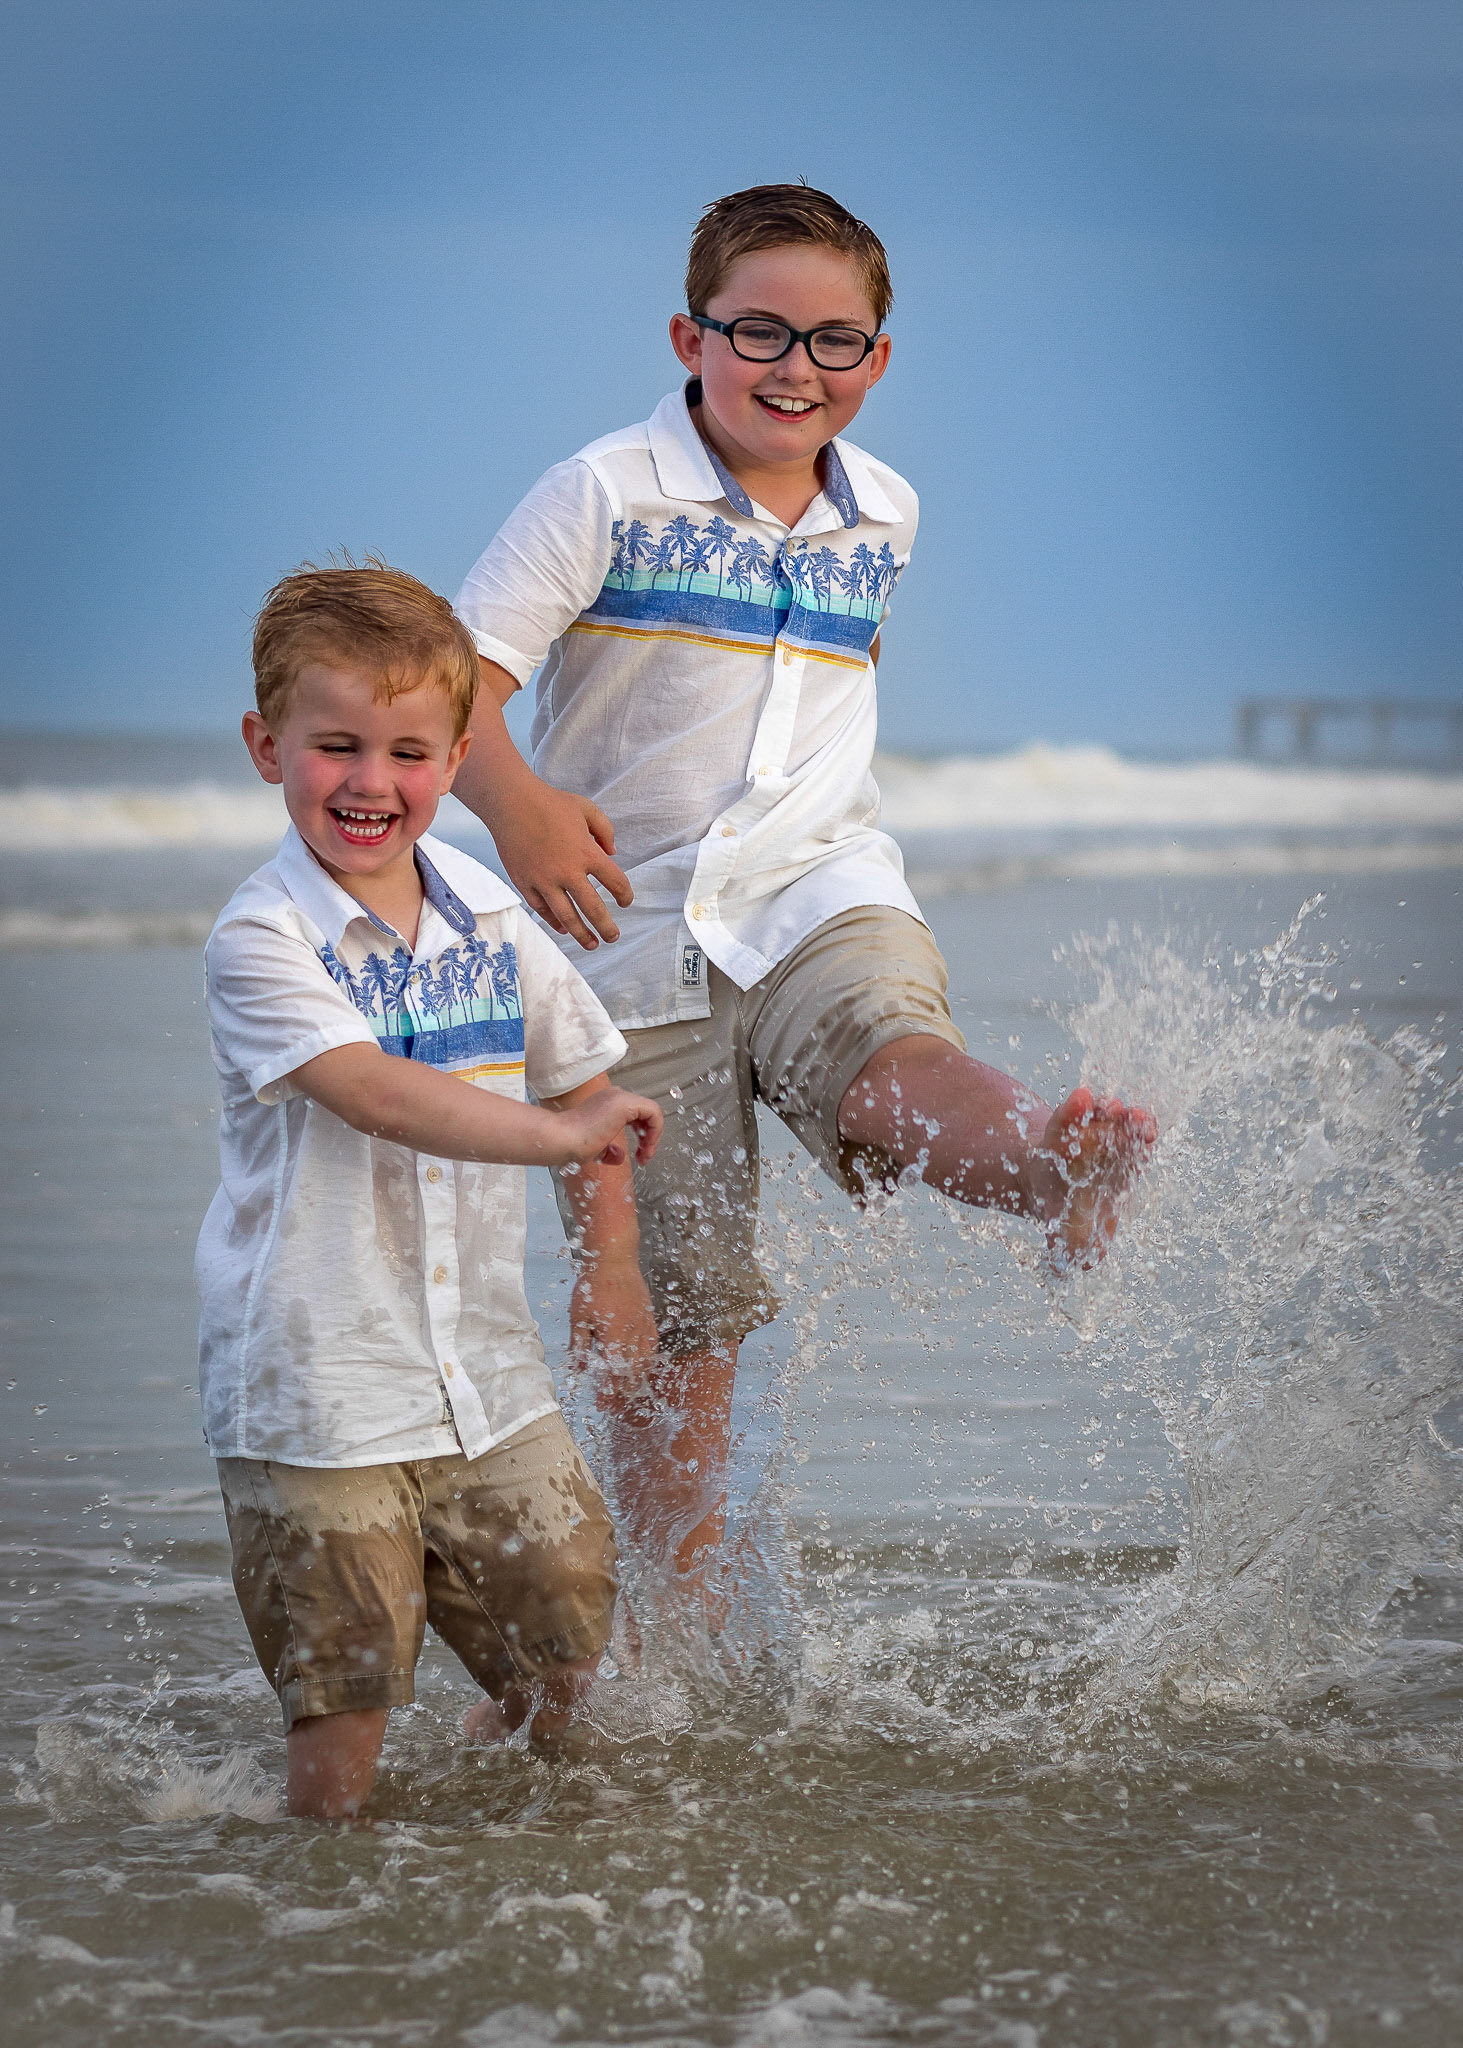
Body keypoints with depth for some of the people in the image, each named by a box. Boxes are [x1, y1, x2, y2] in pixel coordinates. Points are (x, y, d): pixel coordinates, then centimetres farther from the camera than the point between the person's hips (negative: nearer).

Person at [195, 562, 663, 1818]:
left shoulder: (490, 919, 6)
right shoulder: (261, 940, -13)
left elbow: (579, 1079, 19)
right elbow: (376, 1096, -26)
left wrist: (613, 1264, 13)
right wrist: (560, 1133, -31)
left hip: (488, 1379, 6)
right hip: (316, 1394, -6)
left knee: (566, 1672, 12)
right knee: (342, 1726, -5)